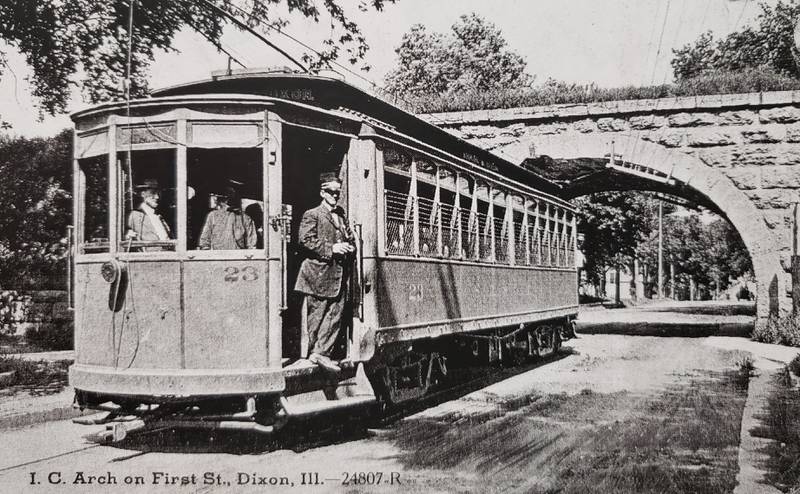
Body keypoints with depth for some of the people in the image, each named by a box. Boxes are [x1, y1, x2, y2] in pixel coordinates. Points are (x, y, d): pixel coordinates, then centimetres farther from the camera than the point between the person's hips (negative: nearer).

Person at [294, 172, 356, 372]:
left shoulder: (341, 216, 20)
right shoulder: (312, 215, -1)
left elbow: (351, 239, 27)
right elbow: (305, 239, -13)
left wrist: (349, 247, 3)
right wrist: (331, 249, -18)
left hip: (339, 274, 7)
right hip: (319, 273, -6)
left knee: (335, 315, 2)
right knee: (316, 314, -1)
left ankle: (322, 352, 6)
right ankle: (311, 352, 7)